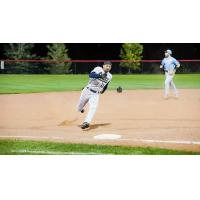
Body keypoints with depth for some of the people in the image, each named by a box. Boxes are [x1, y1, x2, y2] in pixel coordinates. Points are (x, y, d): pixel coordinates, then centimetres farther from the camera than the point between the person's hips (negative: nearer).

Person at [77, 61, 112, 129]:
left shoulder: (109, 76, 3)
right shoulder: (98, 69, -12)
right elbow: (91, 75, -31)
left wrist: (104, 89, 8)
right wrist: (100, 75, -44)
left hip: (96, 94, 2)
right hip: (87, 91, -1)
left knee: (93, 108, -25)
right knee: (79, 108, 14)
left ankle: (86, 122, -35)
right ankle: (81, 109, 51)